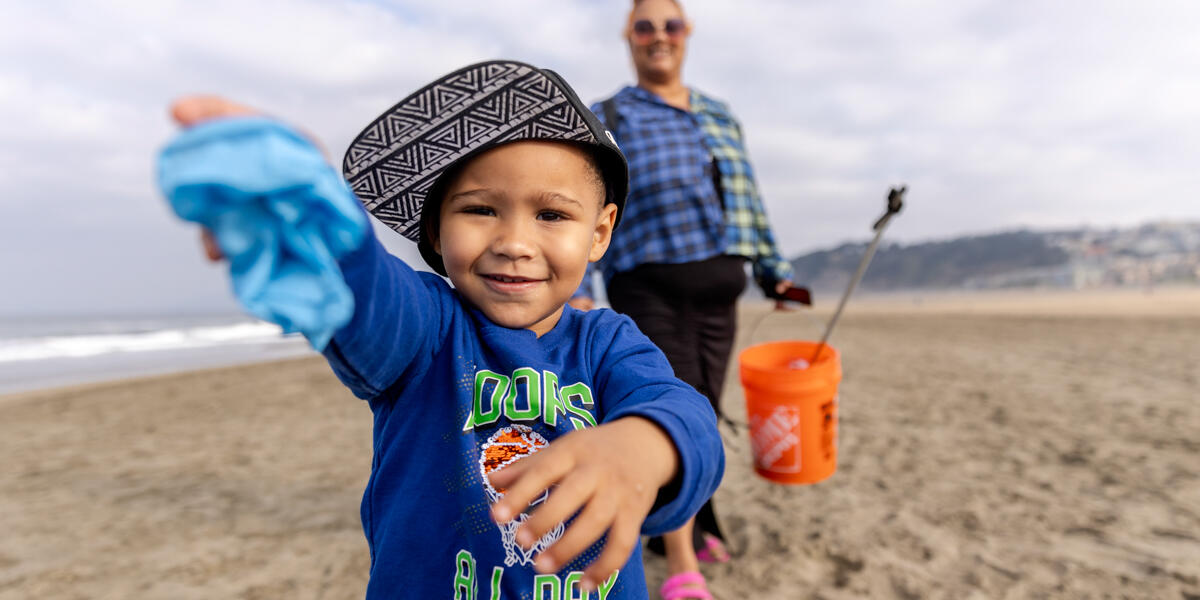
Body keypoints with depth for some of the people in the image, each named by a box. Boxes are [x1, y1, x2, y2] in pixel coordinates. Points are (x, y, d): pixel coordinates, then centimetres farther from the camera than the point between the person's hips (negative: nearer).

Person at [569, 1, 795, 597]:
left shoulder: (721, 116, 18)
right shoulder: (606, 120, 5)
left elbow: (748, 202, 21)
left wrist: (773, 269, 17)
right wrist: (576, 286, -15)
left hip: (717, 292, 5)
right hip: (649, 289, -4)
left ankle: (685, 528, 31)